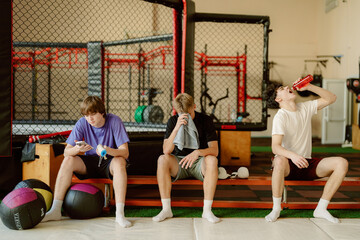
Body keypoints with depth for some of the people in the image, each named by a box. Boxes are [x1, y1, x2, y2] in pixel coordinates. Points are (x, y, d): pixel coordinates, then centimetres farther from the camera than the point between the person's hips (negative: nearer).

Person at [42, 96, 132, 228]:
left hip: (109, 163, -3)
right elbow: (66, 151, -11)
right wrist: (76, 149, -35)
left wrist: (110, 151, -44)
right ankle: (55, 210, -20)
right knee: (68, 160, -22)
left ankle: (119, 213, -40)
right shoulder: (82, 123, -9)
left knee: (119, 162, -35)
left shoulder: (114, 121, -17)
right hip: (90, 162, 3)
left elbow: (125, 152, -22)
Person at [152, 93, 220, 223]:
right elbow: (166, 150, -17)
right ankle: (166, 209, -24)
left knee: (212, 160, -34)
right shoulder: (173, 121, -5)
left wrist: (198, 152, -36)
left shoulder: (205, 120, -8)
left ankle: (207, 210, -28)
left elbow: (215, 150, -15)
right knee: (162, 160, -29)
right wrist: (176, 128, -30)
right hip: (178, 163, 1)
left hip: (199, 162, -1)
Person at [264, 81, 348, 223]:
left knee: (342, 163, -16)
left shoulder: (305, 108, 8)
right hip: (289, 165, -5)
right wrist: (293, 155, -44)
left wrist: (309, 87, -4)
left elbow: (331, 98, 9)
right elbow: (275, 147, -23)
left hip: (307, 164, 5)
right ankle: (276, 208, -23)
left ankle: (321, 208, -12)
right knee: (279, 161, -41)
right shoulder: (280, 116, -12)